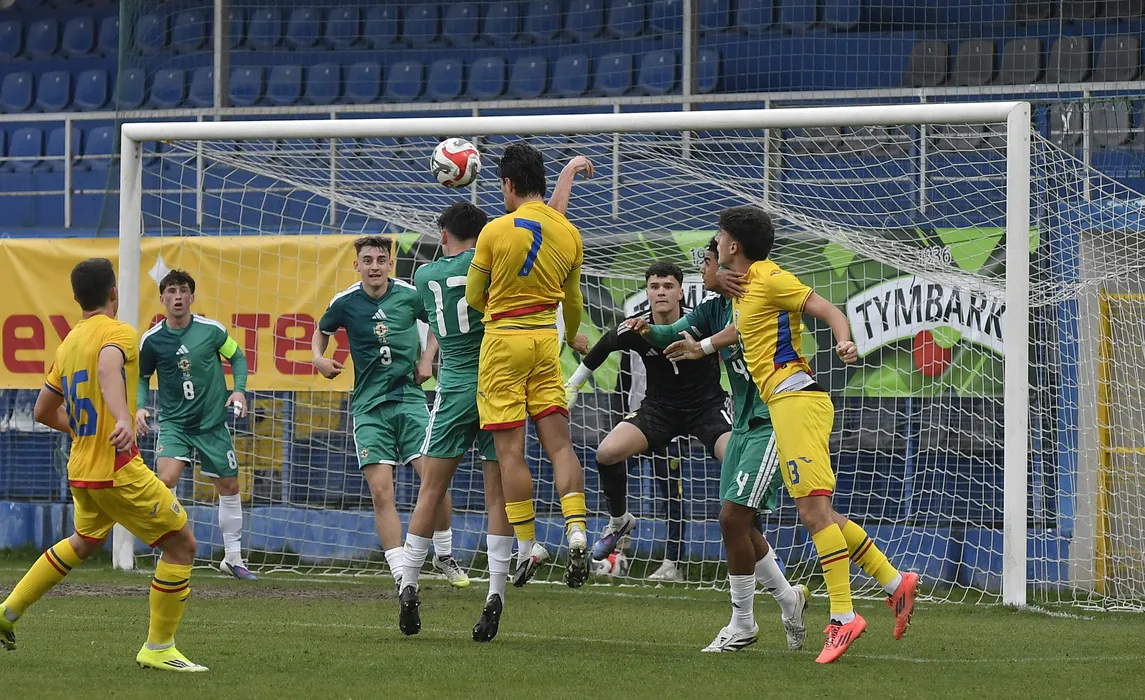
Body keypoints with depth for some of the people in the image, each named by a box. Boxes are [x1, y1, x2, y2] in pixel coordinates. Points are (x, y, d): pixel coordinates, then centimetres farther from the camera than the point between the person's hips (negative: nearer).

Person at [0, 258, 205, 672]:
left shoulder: (69, 343, 13)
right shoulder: (116, 332, -11)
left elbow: (44, 412, 21)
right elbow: (108, 367, -35)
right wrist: (123, 420, -50)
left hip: (81, 471, 9)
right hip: (117, 468, -9)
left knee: (84, 542, 33)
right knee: (181, 544, -1)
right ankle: (158, 649, 0)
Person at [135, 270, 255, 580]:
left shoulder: (211, 330, -7)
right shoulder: (152, 339, -6)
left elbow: (237, 357, 9)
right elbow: (142, 377, 10)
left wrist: (239, 390, -6)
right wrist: (140, 407, -6)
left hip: (213, 423, 1)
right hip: (173, 423, -1)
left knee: (229, 487, 10)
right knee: (166, 480, -24)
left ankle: (233, 558, 27)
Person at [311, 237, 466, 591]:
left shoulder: (409, 295, -1)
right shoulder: (345, 302, -1)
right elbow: (322, 331, 19)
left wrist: (427, 358, 6)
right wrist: (318, 357, 0)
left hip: (409, 398, 0)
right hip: (369, 406, 0)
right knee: (381, 492, -9)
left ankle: (444, 555, 12)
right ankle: (401, 575, -5)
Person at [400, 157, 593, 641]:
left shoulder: (425, 276, 6)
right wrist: (570, 171, 11)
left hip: (453, 391, 1)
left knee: (431, 490, 7)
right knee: (498, 492, 1)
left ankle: (408, 587, 2)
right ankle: (495, 592, -7)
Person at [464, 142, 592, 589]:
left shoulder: (497, 230, -10)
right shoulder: (568, 233, 5)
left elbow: (473, 296, 0)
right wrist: (574, 337, 36)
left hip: (504, 339, -5)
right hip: (546, 340, 5)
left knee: (510, 451, -2)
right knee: (559, 443, 4)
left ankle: (527, 545, -4)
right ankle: (576, 531, -11)